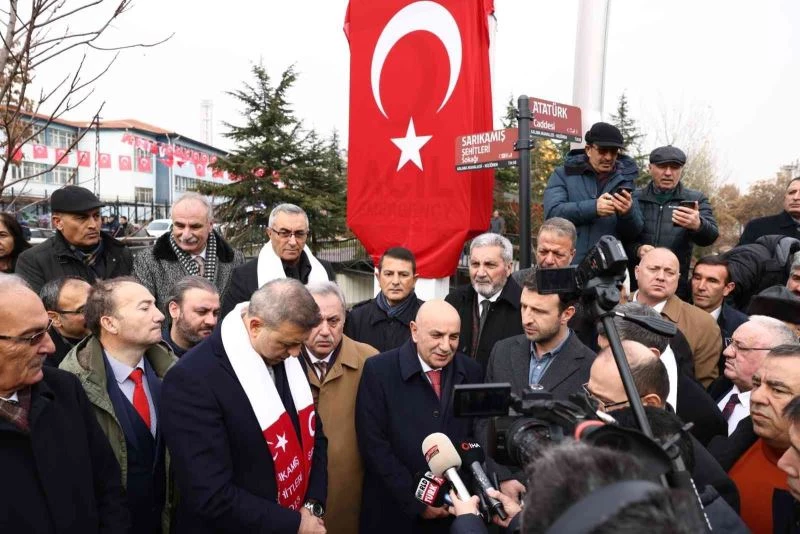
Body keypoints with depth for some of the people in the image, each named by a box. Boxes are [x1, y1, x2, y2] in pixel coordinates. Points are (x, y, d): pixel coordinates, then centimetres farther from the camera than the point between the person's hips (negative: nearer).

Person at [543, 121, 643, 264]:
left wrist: (628, 213, -18)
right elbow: (553, 212, -11)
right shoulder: (563, 175, 5)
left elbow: (634, 234, 4)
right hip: (566, 266, -2)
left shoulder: (625, 181, 10)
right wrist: (593, 208, -22)